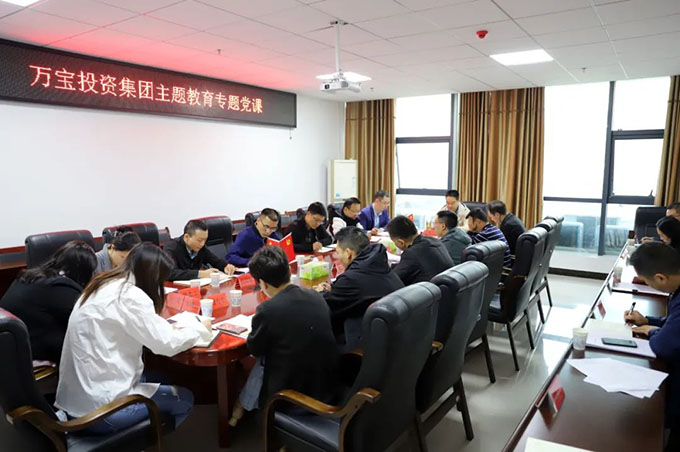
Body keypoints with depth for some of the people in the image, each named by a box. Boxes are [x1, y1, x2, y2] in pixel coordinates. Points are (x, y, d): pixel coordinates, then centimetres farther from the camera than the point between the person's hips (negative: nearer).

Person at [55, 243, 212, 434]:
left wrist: (165, 328, 9)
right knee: (184, 398, 8)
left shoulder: (103, 287, 8)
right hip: (99, 408, -9)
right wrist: (200, 329, -1)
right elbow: (166, 344, -17)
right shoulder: (130, 295, -20)